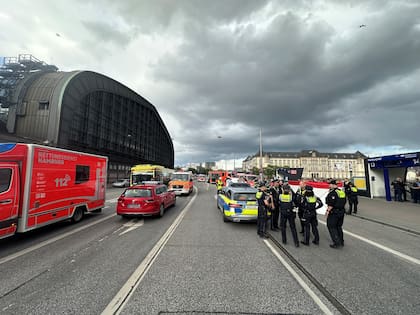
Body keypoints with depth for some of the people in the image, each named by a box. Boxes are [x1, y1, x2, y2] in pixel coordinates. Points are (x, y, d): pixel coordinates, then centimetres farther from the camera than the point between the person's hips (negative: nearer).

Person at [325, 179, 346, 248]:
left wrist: (328, 211, -12)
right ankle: (341, 242, 28)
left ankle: (337, 243, 2)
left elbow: (331, 204, -23)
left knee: (331, 227, 2)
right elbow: (344, 202, 16)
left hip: (334, 212, -9)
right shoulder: (342, 192, 9)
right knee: (339, 227, 20)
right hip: (341, 212, 9)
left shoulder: (332, 193, -20)